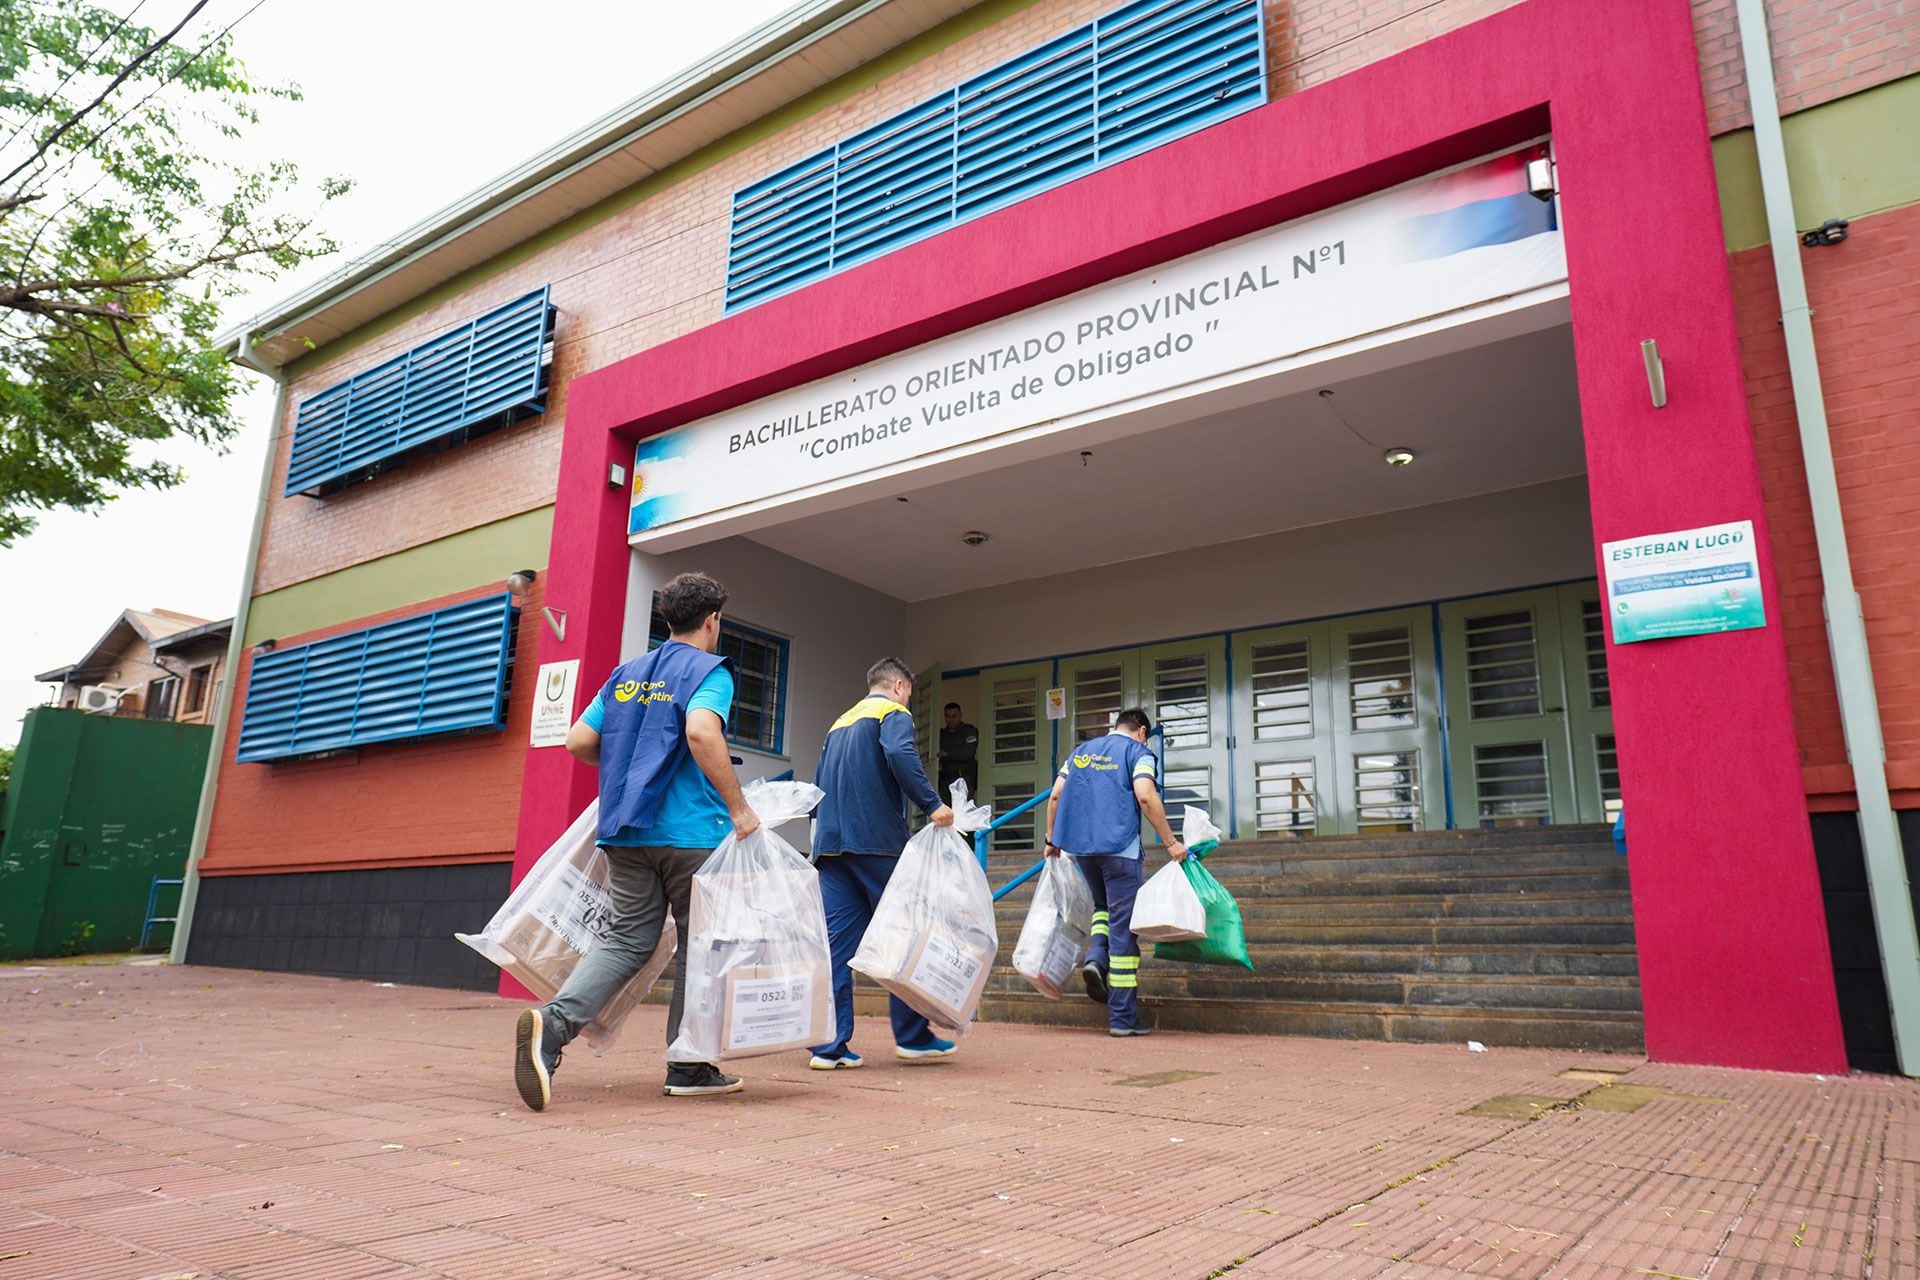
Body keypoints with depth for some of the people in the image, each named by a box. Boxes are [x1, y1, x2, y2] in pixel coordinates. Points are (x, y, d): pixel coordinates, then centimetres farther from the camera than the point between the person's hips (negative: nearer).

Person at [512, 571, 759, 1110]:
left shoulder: (626, 674, 16)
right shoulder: (709, 671, -4)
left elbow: (578, 741, 13)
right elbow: (702, 732, -24)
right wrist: (737, 807, -19)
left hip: (626, 831, 6)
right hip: (691, 830, -5)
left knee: (628, 940, 9)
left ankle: (554, 1021, -13)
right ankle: (688, 1067, 15)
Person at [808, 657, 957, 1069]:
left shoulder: (839, 723, 25)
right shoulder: (893, 712, 2)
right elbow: (900, 754, -20)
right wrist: (931, 804, -20)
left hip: (831, 844, 7)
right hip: (877, 842, -7)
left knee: (837, 943, 4)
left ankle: (829, 1045, 1)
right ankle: (912, 1035, 8)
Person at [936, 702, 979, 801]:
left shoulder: (969, 731, 4)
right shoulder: (942, 733, 21)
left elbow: (969, 752, -10)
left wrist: (947, 754, -15)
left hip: (964, 777, -5)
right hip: (945, 777, 5)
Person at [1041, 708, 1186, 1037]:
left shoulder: (1082, 750, 19)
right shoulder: (1137, 751, 3)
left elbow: (1056, 795, 14)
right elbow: (1145, 796, -12)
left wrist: (1052, 839, 21)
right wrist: (1170, 842, -8)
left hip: (1081, 846, 5)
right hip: (1119, 846, -5)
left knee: (1104, 905, 27)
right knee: (1123, 926, 0)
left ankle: (1096, 957, -1)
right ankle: (1123, 1018, 2)